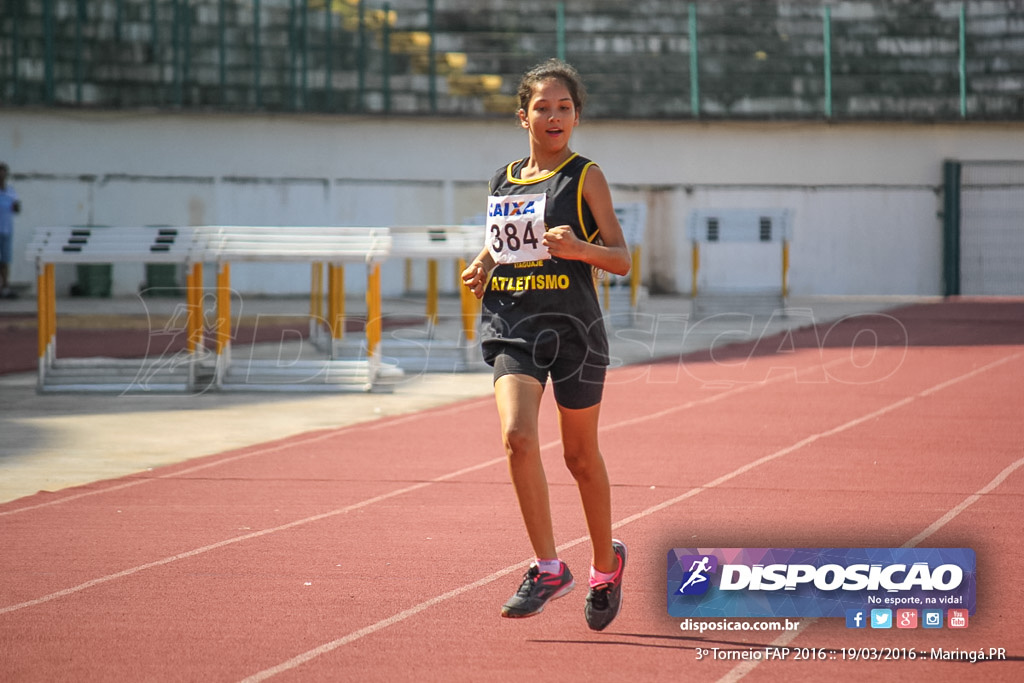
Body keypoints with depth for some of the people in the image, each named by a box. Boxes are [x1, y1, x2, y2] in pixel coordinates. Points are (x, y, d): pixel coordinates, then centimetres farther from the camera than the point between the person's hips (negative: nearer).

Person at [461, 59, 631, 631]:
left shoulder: (586, 177, -1)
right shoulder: (504, 182, 12)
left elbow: (622, 258, -4)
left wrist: (580, 249, -23)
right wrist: (482, 268, 5)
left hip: (572, 326, -3)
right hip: (512, 325, 3)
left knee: (581, 456, 7)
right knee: (517, 436, -19)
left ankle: (607, 563, 31)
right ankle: (549, 568, -9)